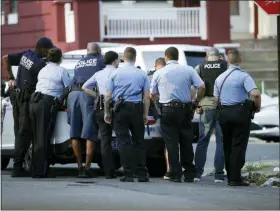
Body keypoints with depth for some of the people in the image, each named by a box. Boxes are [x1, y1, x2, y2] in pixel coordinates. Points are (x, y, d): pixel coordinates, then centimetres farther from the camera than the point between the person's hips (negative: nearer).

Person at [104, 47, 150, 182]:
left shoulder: (115, 74, 1)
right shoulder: (142, 74, 3)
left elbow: (108, 96, 0)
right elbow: (147, 97, 0)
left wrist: (107, 112, 9)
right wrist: (145, 114, 6)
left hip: (120, 110, -1)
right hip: (137, 109, 1)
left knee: (124, 142, -1)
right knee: (139, 142, 9)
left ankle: (128, 174, -5)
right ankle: (142, 174, 7)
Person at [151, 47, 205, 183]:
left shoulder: (159, 73, 2)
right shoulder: (188, 70, 3)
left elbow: (153, 95, 10)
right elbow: (202, 87, -5)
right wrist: (196, 102, 9)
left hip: (167, 110, -1)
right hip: (185, 109, 1)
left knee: (171, 143, 1)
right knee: (186, 142, 9)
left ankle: (175, 175, -2)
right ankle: (189, 174, 11)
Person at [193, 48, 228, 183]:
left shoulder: (200, 68, 6)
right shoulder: (226, 66, 1)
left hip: (206, 107, 2)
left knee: (202, 141, 11)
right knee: (221, 141, 4)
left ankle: (197, 173, 9)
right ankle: (219, 174, 0)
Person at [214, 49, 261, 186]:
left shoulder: (220, 78, 10)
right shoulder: (243, 76, -10)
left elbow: (216, 98, 16)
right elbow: (255, 94, -21)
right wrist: (257, 107, -4)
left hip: (224, 113, 6)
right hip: (241, 113, -6)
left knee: (227, 146, 13)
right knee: (238, 146, -3)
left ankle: (230, 177, 16)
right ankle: (235, 178, -7)